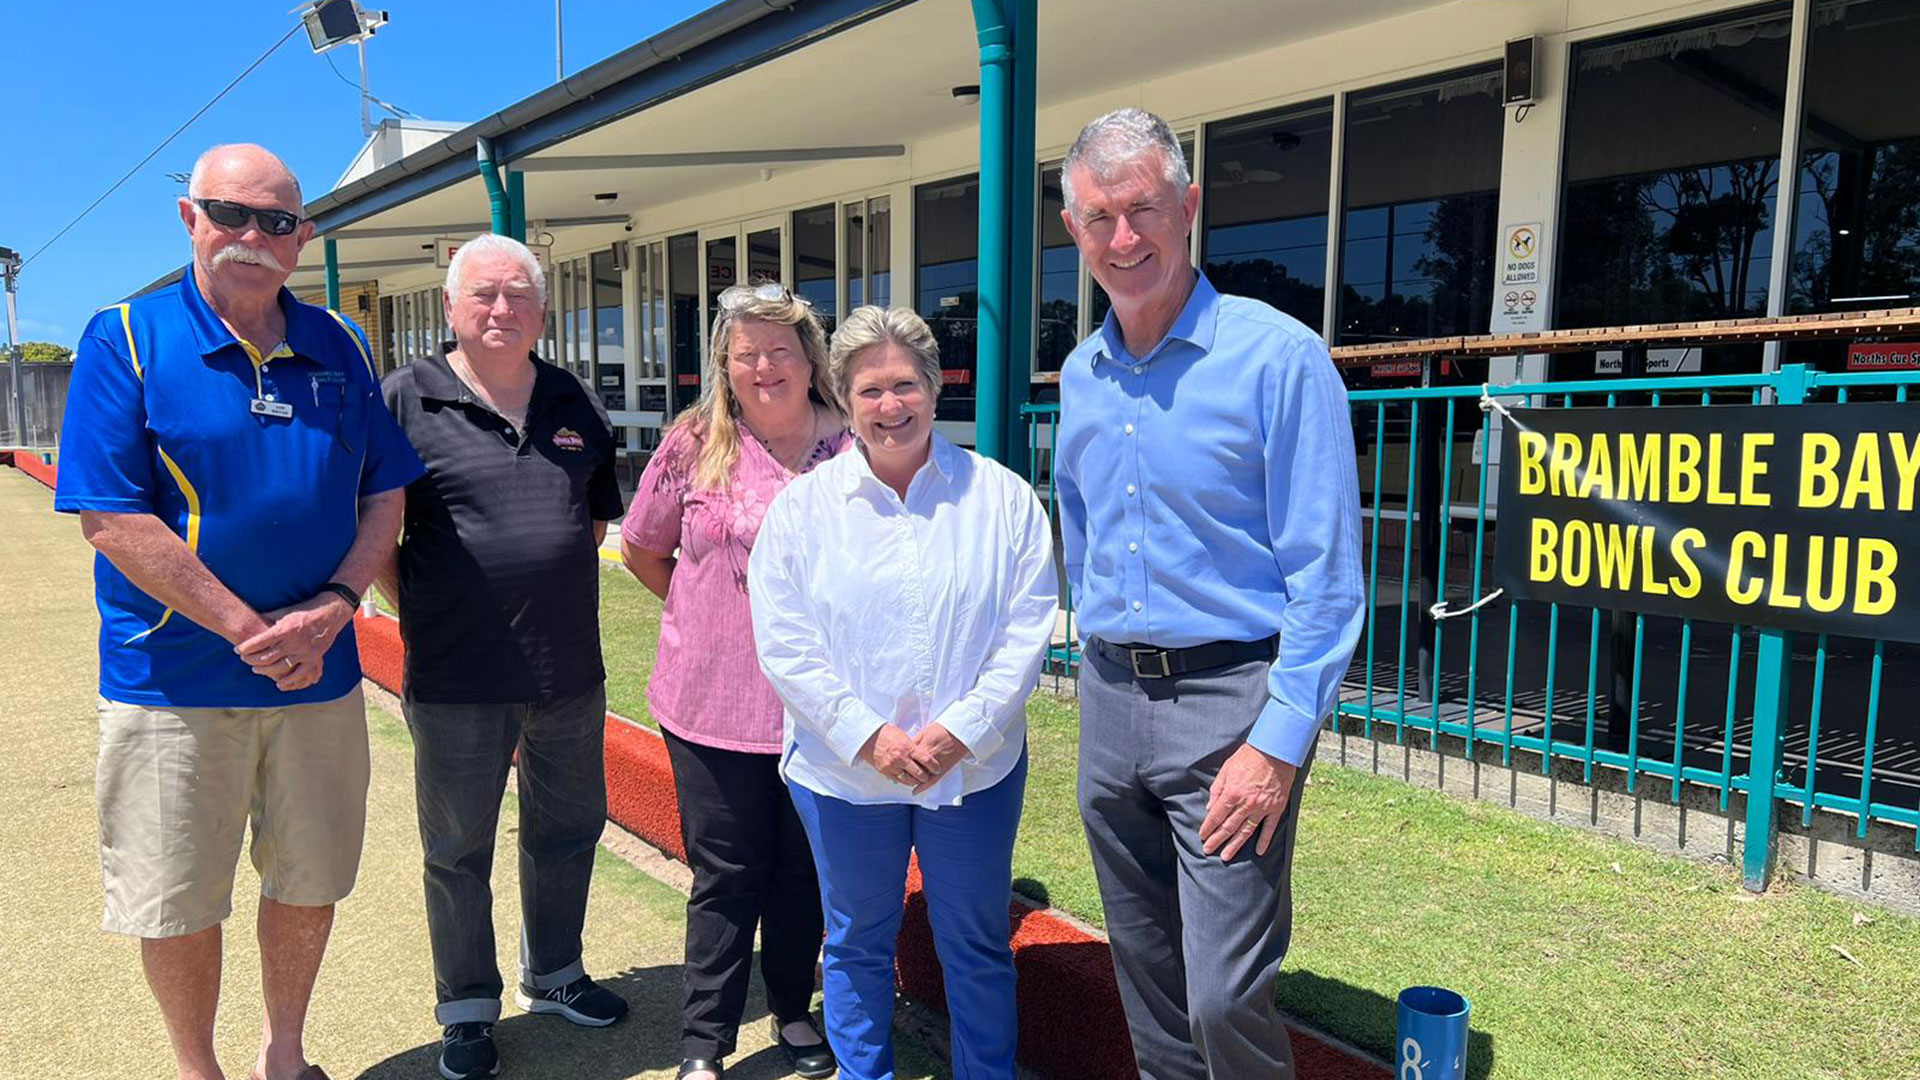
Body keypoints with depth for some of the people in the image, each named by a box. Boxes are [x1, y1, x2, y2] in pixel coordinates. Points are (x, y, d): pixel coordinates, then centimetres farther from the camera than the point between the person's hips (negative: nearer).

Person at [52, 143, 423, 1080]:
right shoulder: (126, 339, -7)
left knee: (311, 879, 15)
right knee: (177, 901, 10)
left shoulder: (340, 348, 4)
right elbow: (113, 520, -14)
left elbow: (385, 493, 5)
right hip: (173, 678, -3)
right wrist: (250, 633, -17)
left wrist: (334, 606, -11)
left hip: (320, 675, 3)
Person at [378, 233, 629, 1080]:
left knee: (566, 832, 19)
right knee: (458, 852, 13)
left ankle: (553, 976, 42)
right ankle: (466, 1009, 33)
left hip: (570, 672, 4)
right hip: (456, 682, -4)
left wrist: (561, 591, 9)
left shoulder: (575, 404, 7)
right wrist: (424, 612, -6)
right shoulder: (406, 399, -7)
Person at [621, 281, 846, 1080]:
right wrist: (708, 615, 9)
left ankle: (792, 1012, 36)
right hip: (714, 704, -1)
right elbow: (642, 549, 10)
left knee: (804, 869, 15)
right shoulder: (695, 443, -1)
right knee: (726, 874, 8)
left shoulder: (850, 450, -2)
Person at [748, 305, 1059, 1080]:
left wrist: (963, 728, -14)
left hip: (974, 767, 0)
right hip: (843, 770, 1)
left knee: (976, 945, 13)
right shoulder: (804, 505, -1)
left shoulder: (1001, 496, -3)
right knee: (857, 942, 17)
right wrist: (865, 735, -14)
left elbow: (1028, 628, -5)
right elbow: (784, 642, -5)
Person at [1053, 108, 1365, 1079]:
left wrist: (1278, 745, -18)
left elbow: (1326, 578, -14)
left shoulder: (1278, 357, -12)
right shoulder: (1081, 376, 8)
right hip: (1110, 698, 6)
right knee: (1147, 975, 17)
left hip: (1230, 698, -6)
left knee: (1225, 998, -5)